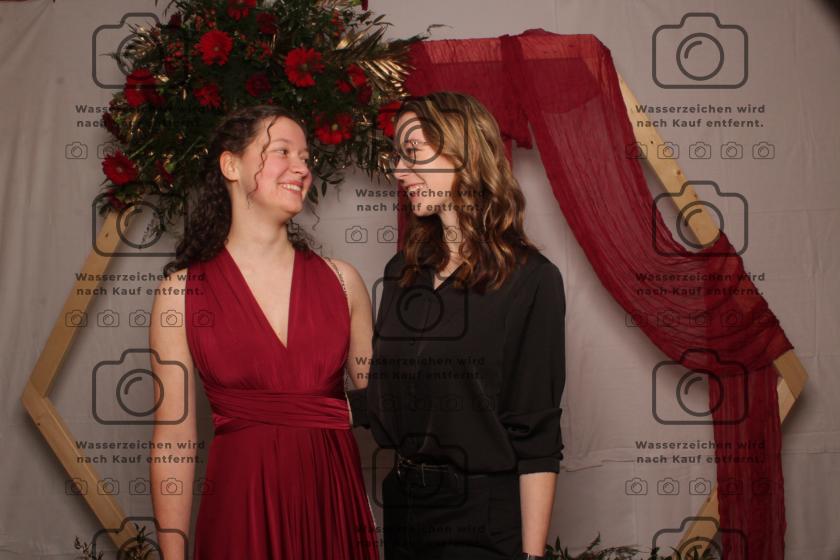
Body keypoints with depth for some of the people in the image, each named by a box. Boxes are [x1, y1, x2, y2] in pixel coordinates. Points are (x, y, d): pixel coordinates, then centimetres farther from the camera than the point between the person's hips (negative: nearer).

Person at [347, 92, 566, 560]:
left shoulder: (530, 280, -11)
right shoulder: (403, 272, 6)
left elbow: (537, 437, -13)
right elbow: (383, 395, 10)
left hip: (486, 519, -6)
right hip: (405, 505, 6)